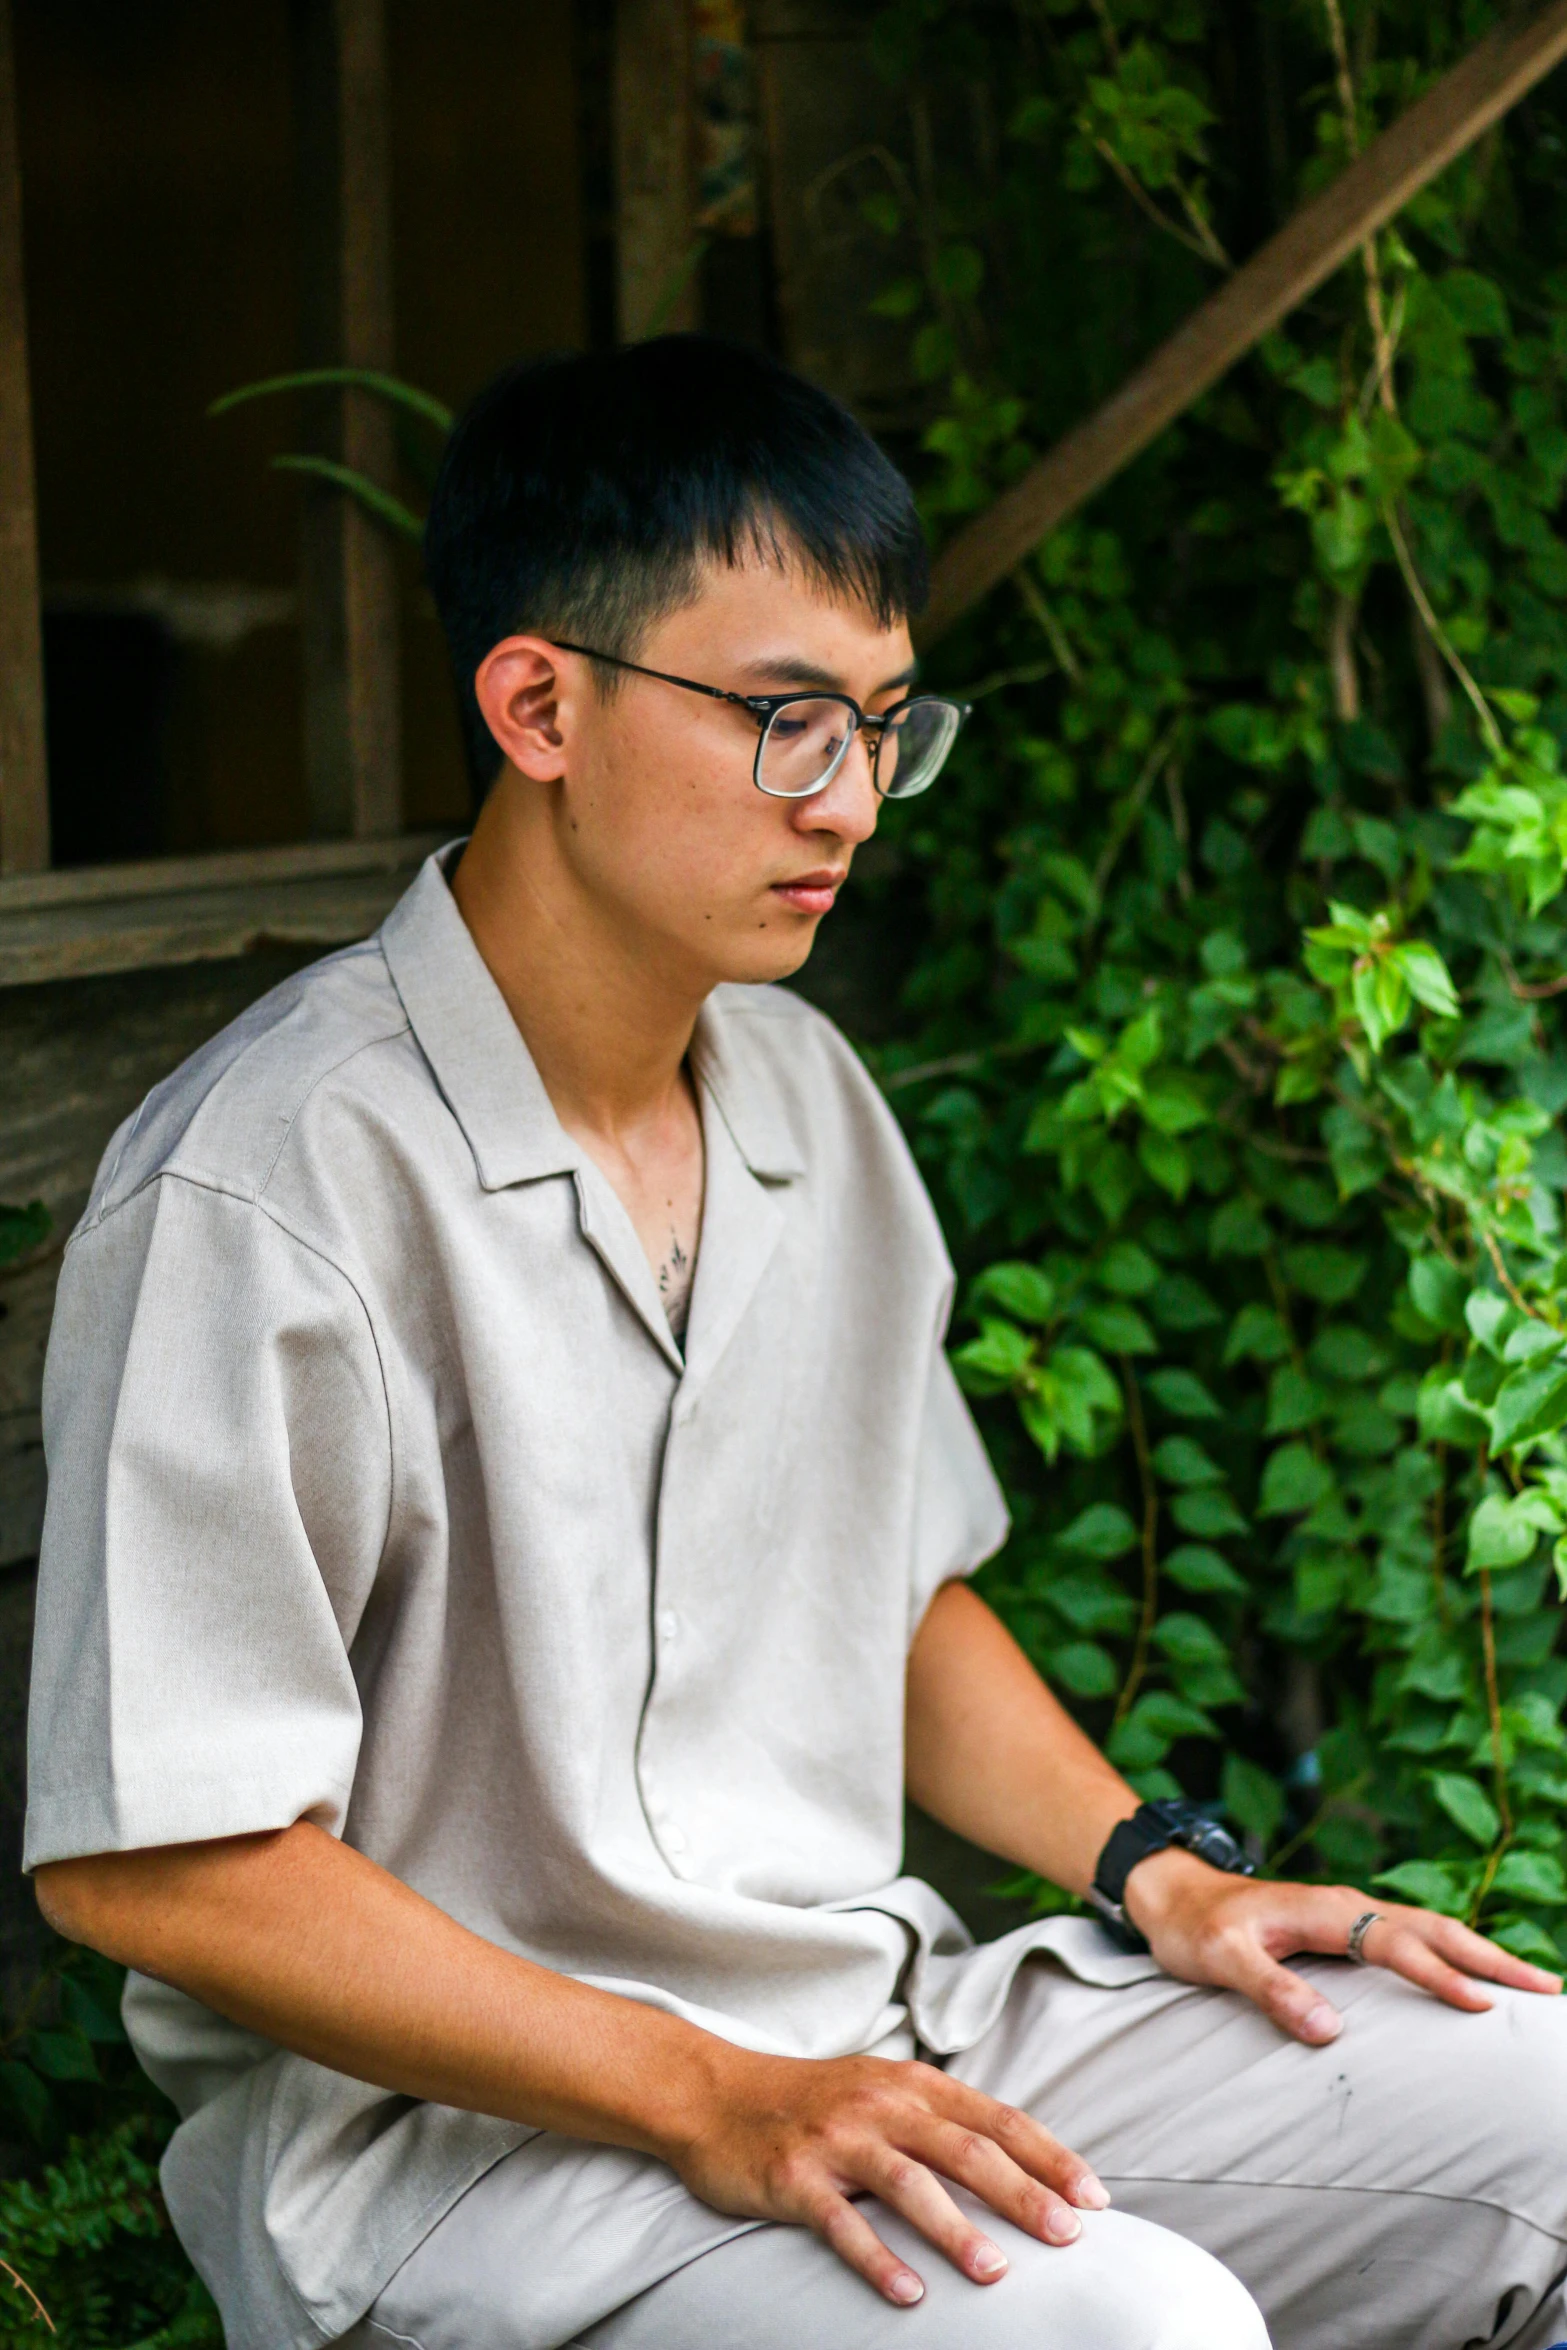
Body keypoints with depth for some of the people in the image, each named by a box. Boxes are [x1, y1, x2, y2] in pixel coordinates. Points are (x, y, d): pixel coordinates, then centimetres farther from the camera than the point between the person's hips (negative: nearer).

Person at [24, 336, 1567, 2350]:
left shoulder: (807, 1100, 12)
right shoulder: (265, 1190, -16)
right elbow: (145, 1865, -18)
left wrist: (1164, 1877, 7)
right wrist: (710, 2104, -21)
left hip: (875, 2040, 8)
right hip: (445, 2133, -8)